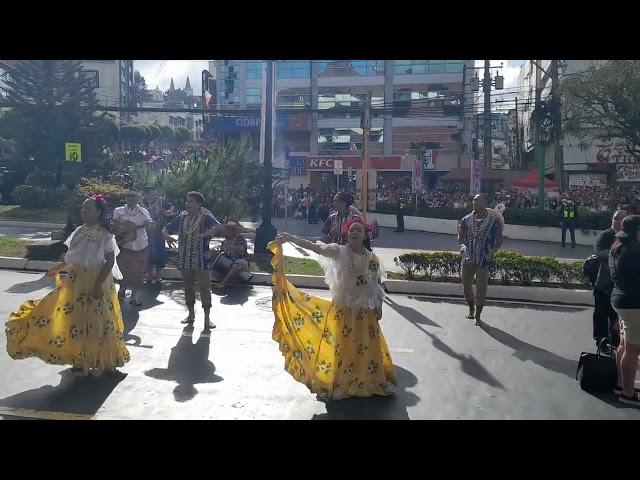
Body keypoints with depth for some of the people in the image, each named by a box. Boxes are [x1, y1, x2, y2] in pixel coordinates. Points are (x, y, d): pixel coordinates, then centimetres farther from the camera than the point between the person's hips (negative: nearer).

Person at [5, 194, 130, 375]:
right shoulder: (79, 231, 8)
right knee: (75, 318, 12)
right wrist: (56, 270, 18)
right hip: (76, 281, 7)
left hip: (94, 282, -7)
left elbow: (110, 261, -16)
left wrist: (99, 284, -22)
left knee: (94, 320, 1)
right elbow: (73, 258, 16)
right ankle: (81, 359, 27)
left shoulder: (104, 234, -13)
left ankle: (98, 360, 16)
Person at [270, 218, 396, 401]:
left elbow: (377, 284, 6)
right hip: (344, 309, -3)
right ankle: (339, 383, 23)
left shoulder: (372, 258, -3)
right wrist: (291, 238, -36)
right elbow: (315, 247, -24)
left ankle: (369, 382, 34)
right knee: (341, 349, 7)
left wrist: (379, 307, 6)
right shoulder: (339, 252, -12)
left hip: (366, 312, 3)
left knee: (368, 348, 15)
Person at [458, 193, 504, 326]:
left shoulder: (494, 220, -4)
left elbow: (499, 240, 0)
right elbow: (461, 236, 10)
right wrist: (464, 246, -10)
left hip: (484, 260, -3)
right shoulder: (467, 219, 5)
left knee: (481, 288, 2)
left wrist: (493, 250, -17)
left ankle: (478, 315, 17)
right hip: (468, 258, 3)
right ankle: (471, 309, 33)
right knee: (466, 285, 9)